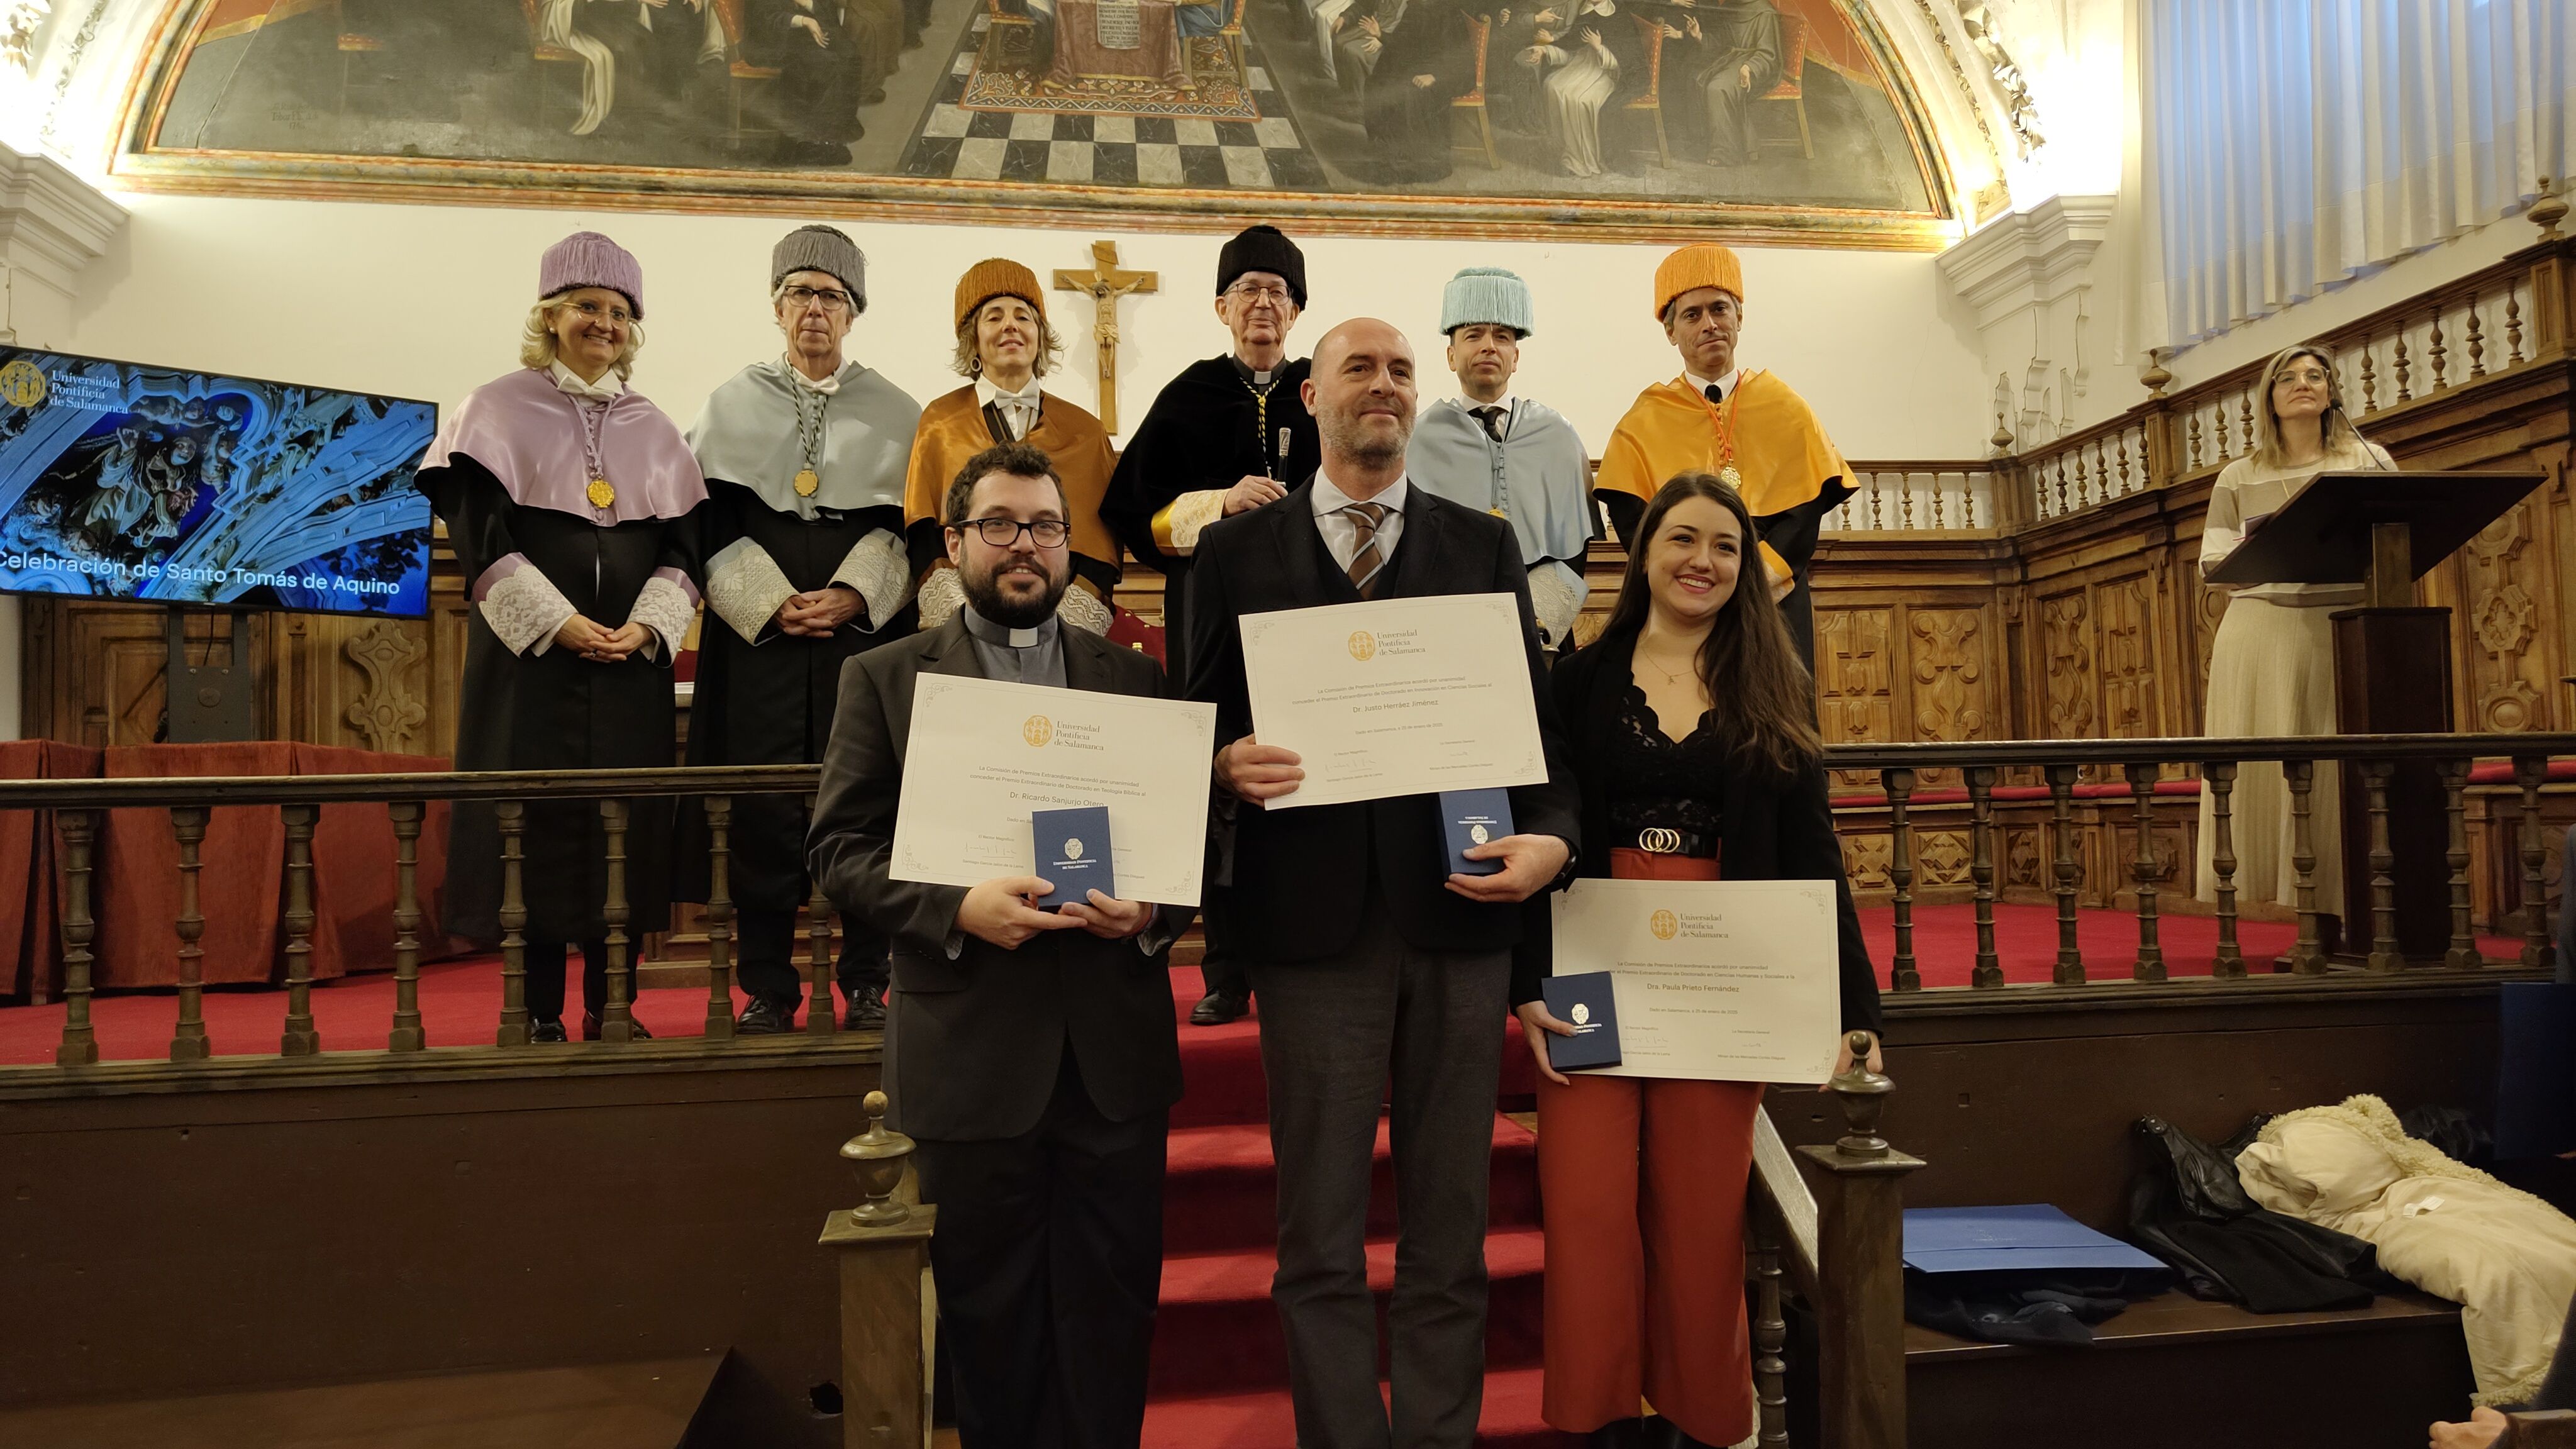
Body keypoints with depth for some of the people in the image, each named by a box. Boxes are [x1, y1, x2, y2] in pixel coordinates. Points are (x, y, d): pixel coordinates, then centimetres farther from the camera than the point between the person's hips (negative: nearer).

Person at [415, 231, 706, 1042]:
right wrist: (558, 622, -14)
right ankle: (541, 1011, 6)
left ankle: (608, 1005, 12)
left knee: (624, 822, 2)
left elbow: (685, 544, 8)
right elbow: (479, 532, -5)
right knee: (536, 823, -3)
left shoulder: (654, 430, 14)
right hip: (531, 653, -3)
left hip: (632, 660, 3)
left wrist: (649, 625, -8)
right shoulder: (499, 410, 4)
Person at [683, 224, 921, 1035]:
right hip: (760, 630, 1)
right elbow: (712, 524, 6)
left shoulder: (895, 411, 11)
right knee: (763, 807, -3)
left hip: (868, 627, 0)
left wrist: (854, 594, -10)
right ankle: (768, 988, 7)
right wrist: (773, 602, -8)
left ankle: (866, 981, 8)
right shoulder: (734, 404, 12)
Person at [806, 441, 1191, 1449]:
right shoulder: (885, 678, 4)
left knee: (1111, 1310, 9)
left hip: (1114, 1051, 2)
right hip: (973, 1052, -1)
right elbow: (839, 849, -2)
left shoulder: (1135, 678, 10)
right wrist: (957, 909, -18)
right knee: (991, 1315, 12)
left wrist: (1154, 912, -13)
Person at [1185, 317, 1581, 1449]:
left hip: (1459, 906, 2)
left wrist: (1550, 835, -10)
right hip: (1311, 918, -1)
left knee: (1449, 1224, 12)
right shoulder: (1237, 550, 8)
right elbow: (1202, 721, 6)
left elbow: (1538, 714, 7)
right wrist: (1228, 763, -16)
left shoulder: (1484, 545, 12)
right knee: (1321, 1236, 7)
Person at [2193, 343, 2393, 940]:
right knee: (2277, 768, -5)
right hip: (2265, 635, 0)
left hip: (2351, 632, 0)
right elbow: (2215, 566, 4)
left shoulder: (2369, 462, 13)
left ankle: (2355, 911, -1)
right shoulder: (2239, 478, 11)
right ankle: (2322, 918, -1)